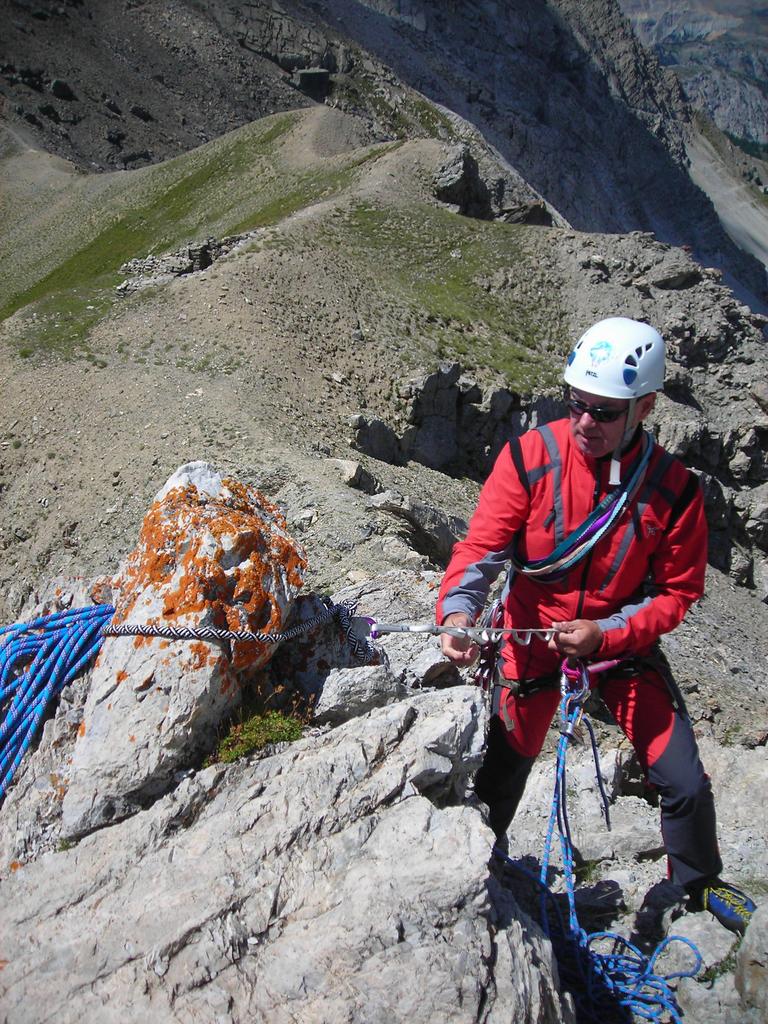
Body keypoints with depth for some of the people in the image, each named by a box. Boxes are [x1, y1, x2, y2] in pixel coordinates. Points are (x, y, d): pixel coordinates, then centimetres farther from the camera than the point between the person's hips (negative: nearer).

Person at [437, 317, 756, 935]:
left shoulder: (673, 488, -17)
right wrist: (458, 611, -38)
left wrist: (605, 635, -23)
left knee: (686, 784, 5)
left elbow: (678, 591, -9)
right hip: (534, 637, 0)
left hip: (624, 645, 1)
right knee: (501, 773, 11)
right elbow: (481, 547, -19)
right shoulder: (529, 457, -19)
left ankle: (698, 883, 38)